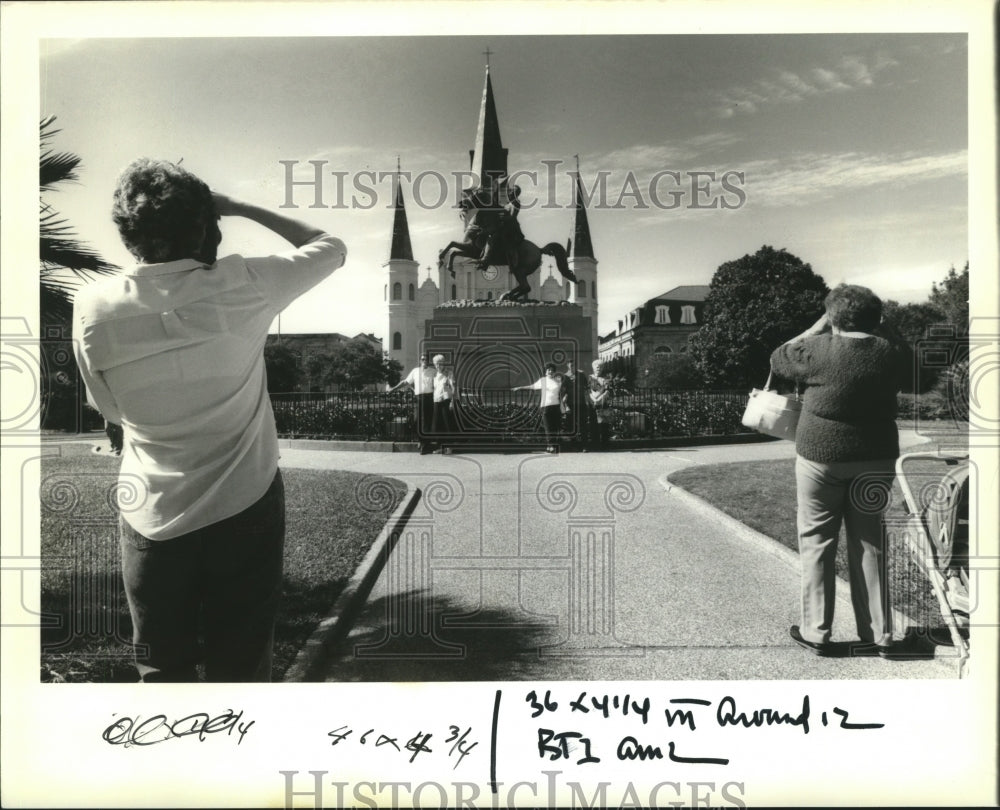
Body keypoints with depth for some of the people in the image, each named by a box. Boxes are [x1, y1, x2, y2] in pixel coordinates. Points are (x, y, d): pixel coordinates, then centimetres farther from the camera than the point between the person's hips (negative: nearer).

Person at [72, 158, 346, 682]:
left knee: (163, 670, 17)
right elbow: (330, 247, 4)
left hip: (152, 520, 1)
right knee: (240, 667, 13)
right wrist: (241, 209, 7)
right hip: (245, 510, -1)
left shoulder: (94, 309, -9)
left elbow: (110, 410, 5)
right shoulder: (242, 286, -13)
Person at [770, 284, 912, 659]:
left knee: (817, 543, 7)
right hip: (876, 459, 4)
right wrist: (881, 326, 15)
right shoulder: (892, 352, -2)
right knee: (869, 544, 11)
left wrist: (820, 326, 8)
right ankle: (879, 634, 17)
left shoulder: (821, 351, -13)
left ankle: (815, 632, 11)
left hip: (821, 458, -3)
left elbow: (779, 358, 4)